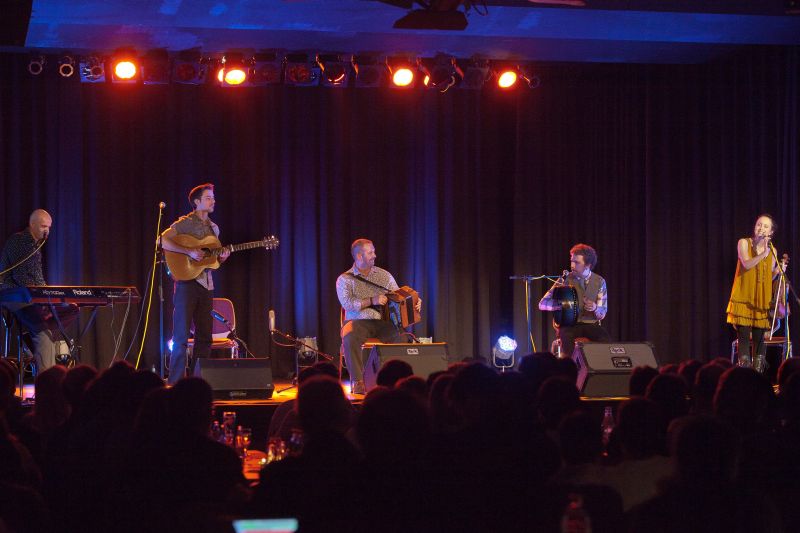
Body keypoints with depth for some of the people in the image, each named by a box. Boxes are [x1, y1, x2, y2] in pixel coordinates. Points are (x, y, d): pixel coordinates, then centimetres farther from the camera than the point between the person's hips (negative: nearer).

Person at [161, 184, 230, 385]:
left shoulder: (213, 228, 18)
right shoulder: (185, 223, -5)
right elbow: (163, 240, -18)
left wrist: (221, 257, 1)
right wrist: (189, 251, -23)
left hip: (206, 283, 7)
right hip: (187, 281, -7)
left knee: (204, 336, 7)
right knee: (181, 335, -8)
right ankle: (176, 382, -7)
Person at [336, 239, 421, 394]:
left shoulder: (384, 275, 17)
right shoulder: (344, 279, 6)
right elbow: (347, 303, -10)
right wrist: (372, 301, -20)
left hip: (382, 322, 2)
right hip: (358, 322, -2)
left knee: (400, 336, -31)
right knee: (350, 338, -37)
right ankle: (358, 381, -30)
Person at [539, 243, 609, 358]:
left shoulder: (599, 282, 5)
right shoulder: (565, 280, 0)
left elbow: (602, 314, 6)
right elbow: (542, 304, -5)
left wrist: (595, 308, -18)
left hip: (591, 324, 1)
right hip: (569, 324, -1)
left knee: (607, 343, -30)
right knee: (568, 341, -36)